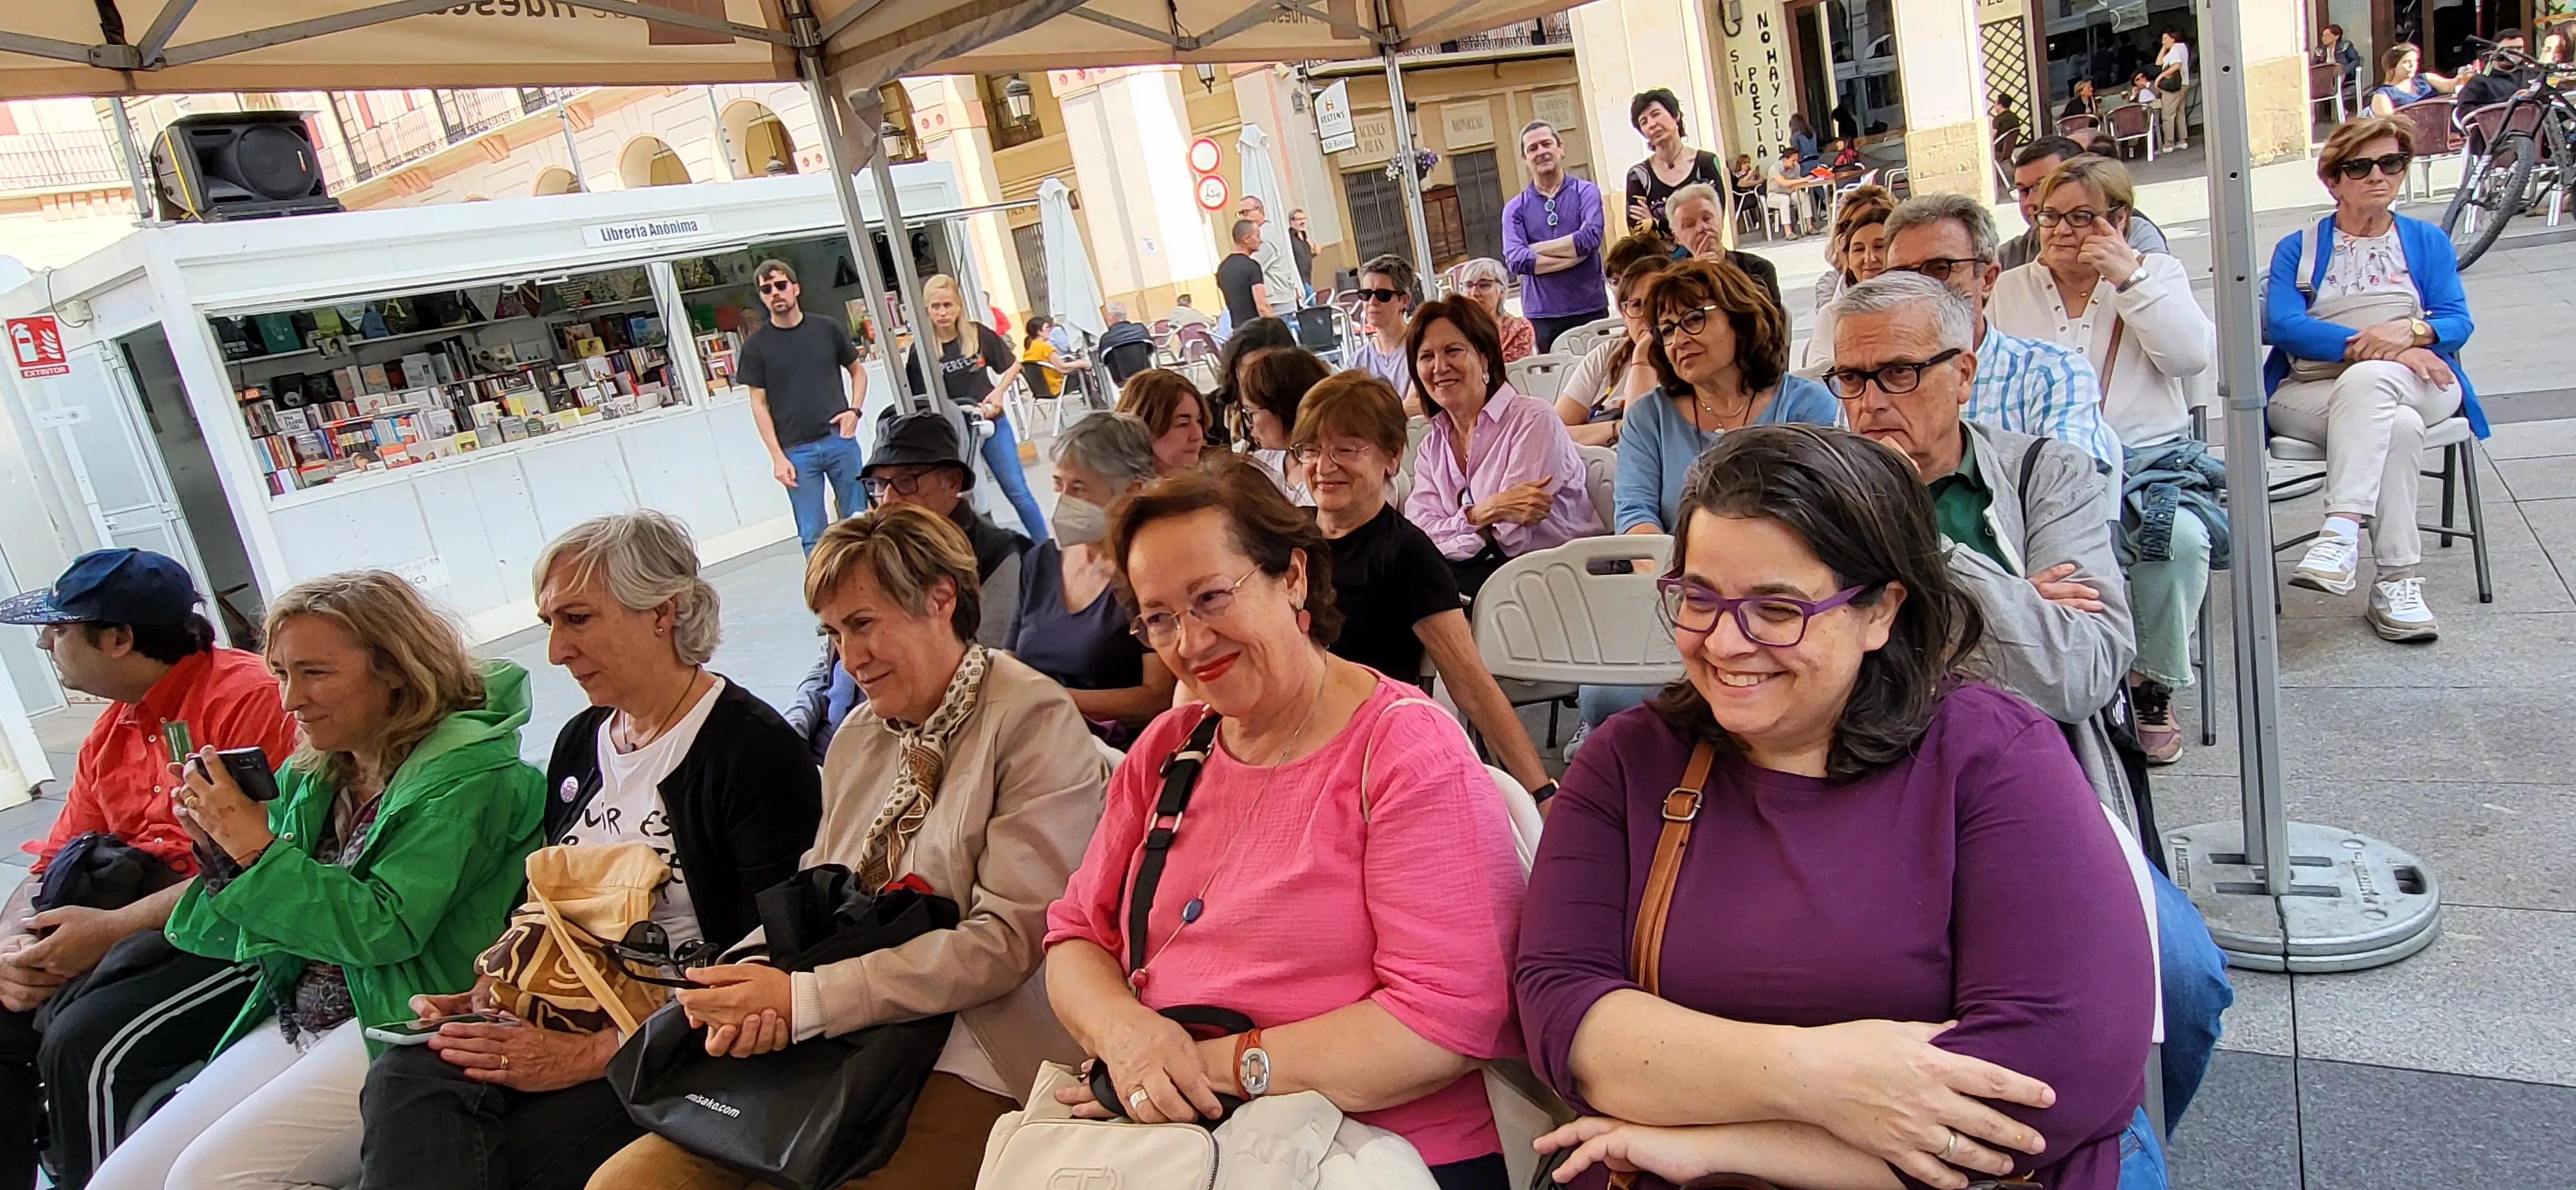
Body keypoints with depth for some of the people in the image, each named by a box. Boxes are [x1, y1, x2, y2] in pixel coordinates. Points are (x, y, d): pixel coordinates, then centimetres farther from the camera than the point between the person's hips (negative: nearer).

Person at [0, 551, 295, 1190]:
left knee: (87, 1044, -24)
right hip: (149, 928, 9)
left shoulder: (247, 695, -15)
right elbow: (53, 863, 17)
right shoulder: (111, 734, 16)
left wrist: (110, 928, -21)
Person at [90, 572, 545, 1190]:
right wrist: (220, 848, -4)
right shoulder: (309, 775, 11)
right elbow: (255, 932, 15)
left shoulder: (467, 775, -13)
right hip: (296, 1019, 8)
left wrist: (257, 847, -18)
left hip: (400, 1029, -8)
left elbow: (384, 929, -20)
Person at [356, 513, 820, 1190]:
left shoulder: (755, 749, -12)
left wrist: (591, 1054, -17)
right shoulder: (580, 740, 14)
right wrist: (486, 994, 3)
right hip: (567, 1011, 7)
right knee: (404, 1077, -22)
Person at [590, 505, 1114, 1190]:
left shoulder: (1034, 722, -8)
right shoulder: (858, 738, 16)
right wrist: (751, 995, -9)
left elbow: (1007, 941, -15)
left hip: (967, 1068, -6)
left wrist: (802, 999, -18)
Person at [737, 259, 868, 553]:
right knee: (812, 534, 0)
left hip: (840, 440, 2)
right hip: (796, 451, -2)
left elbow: (858, 371, 18)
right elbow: (759, 404, 1)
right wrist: (777, 457, -6)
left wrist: (854, 410, 0)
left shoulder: (826, 329, 5)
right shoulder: (757, 344, 0)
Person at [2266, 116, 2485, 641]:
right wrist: (2368, 342, -18)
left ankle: (2342, 534, -49)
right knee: (2399, 427, -35)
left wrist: (2410, 331, -18)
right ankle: (2398, 581, -38)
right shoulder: (2297, 249, 15)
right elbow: (2281, 325, -4)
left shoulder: (2427, 241, 20)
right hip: (2311, 395, 0)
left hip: (2419, 387, 0)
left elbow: (2458, 320, 6)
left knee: (2365, 382, -37)